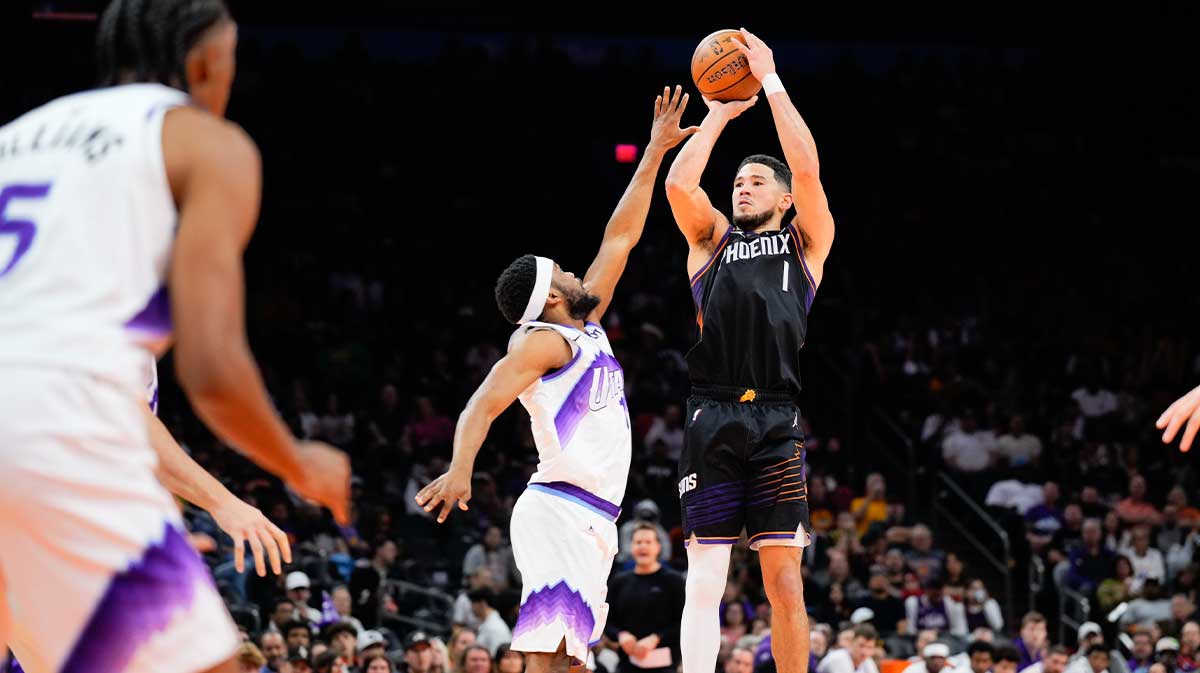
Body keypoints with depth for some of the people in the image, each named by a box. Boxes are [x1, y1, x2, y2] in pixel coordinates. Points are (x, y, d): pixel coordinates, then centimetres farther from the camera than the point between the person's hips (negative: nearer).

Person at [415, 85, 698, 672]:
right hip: (559, 511, -9)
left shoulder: (587, 327, 22)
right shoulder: (543, 339, -4)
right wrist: (460, 468, -35)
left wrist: (655, 151, 28)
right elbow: (484, 403, -16)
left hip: (592, 523, 9)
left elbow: (619, 240, 26)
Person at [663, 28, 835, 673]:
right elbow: (679, 183, 1)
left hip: (776, 421, -1)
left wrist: (771, 82, 1)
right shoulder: (711, 239, 19)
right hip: (712, 418, 1)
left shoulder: (805, 241, 14)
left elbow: (806, 168, -1)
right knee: (704, 578, -4)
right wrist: (720, 113, 8)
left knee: (784, 580, -2)